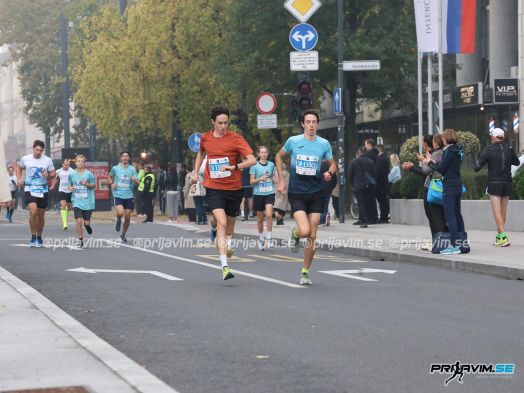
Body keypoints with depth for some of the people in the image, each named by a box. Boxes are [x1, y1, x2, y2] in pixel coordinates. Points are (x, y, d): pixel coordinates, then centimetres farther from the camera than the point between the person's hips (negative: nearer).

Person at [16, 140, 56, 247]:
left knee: (41, 215, 10)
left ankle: (39, 237, 28)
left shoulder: (47, 160, -3)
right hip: (29, 190, -2)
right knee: (33, 212, -20)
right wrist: (19, 179, 2)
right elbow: (19, 168, 17)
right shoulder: (25, 159, -1)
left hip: (43, 191, 2)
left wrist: (48, 175, -16)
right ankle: (33, 237, -7)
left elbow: (53, 173, 6)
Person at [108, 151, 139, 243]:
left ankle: (123, 234, 26)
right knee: (120, 213, -26)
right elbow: (110, 176, 23)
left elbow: (137, 184, -3)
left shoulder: (132, 169, 1)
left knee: (127, 218, 4)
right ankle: (118, 220, 10)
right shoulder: (115, 168, 2)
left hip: (128, 196, 1)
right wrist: (111, 184, 4)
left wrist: (134, 179, -26)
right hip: (118, 195, -1)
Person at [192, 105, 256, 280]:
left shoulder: (236, 139, -8)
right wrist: (196, 172, 20)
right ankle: (224, 267, -26)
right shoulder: (205, 138, 4)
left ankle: (226, 245, 48)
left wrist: (234, 167, -29)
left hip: (233, 188, 0)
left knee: (230, 225, 15)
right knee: (222, 223, -19)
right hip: (213, 188, 0)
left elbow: (252, 160, -17)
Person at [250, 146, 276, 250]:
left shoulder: (271, 165, 6)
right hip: (258, 194, -1)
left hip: (269, 193, 1)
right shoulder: (254, 165, -3)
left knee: (269, 215, -19)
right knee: (260, 218, 8)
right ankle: (261, 239, 25)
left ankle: (268, 238, -11)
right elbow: (252, 181, -3)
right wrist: (260, 179, -18)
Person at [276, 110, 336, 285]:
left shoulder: (324, 144, 0)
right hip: (296, 193, -2)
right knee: (305, 231, -20)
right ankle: (295, 233, 19)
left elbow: (332, 163, 14)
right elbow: (279, 156, 13)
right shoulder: (293, 141, -3)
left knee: (312, 236, 1)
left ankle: (305, 272, 17)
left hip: (316, 193, 2)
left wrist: (330, 172, -10)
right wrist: (281, 180, 6)